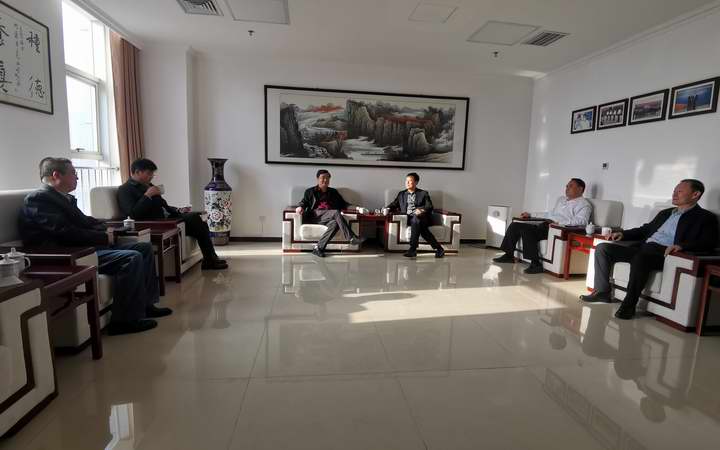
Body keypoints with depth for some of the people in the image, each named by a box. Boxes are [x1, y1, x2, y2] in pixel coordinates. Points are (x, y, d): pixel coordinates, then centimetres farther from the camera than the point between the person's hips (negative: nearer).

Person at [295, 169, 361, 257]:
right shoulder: (310, 191, 20)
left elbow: (343, 204, 25)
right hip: (314, 216, -3)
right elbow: (303, 202, 14)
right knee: (336, 212, -32)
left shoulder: (333, 192, 27)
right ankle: (351, 238, -36)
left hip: (328, 217, 3)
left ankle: (318, 248, -38)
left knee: (335, 223, -36)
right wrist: (300, 207, -11)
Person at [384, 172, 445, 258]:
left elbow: (429, 207, 3)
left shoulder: (423, 193, 16)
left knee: (416, 219, -39)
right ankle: (438, 248, -33)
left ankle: (413, 249, -40)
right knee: (420, 226, -34)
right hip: (408, 218, 2)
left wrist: (421, 209, -19)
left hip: (421, 217, -2)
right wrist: (387, 208, -5)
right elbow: (393, 204, 19)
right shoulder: (401, 194, 26)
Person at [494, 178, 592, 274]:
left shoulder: (584, 204, 2)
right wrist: (530, 215, 28)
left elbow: (582, 220, -16)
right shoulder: (561, 199, 29)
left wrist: (559, 222, -28)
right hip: (544, 225, 9)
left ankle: (535, 263, -29)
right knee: (514, 225, -4)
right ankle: (509, 255, 1)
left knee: (526, 229, -31)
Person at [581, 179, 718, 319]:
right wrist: (623, 233, 13)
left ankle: (629, 304, -30)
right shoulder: (665, 213, 29)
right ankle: (602, 291, -9)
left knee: (640, 256, -41)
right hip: (642, 248, 7)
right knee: (602, 248, -10)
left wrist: (681, 245, -26)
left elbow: (710, 242, -8)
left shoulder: (705, 218, 8)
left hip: (665, 252, -7)